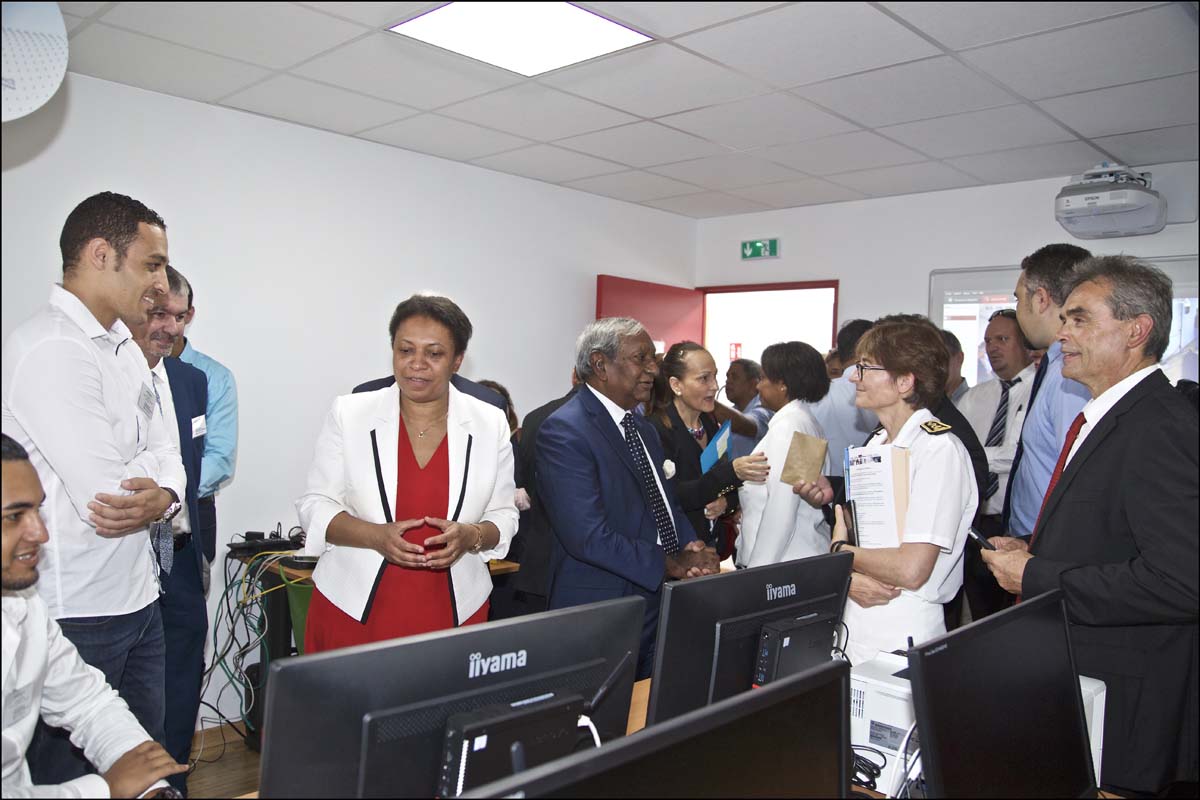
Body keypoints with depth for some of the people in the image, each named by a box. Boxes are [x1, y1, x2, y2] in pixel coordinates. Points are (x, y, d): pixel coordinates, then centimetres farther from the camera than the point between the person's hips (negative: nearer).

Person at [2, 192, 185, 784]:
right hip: (77, 616, -8)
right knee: (71, 774, 10)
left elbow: (166, 456, 9)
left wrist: (164, 496, -14)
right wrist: (153, 466, -3)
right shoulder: (51, 351, -20)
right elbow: (106, 498, -24)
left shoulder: (123, 347, 10)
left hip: (136, 598, 8)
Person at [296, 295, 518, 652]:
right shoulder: (349, 413, -2)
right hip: (354, 609, 0)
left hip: (452, 610, 1)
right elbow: (315, 506, 2)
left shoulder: (490, 423, 0)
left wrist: (471, 536, -15)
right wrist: (377, 536, -16)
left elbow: (503, 517, 6)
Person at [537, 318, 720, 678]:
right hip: (602, 617, -8)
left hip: (661, 604, 8)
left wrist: (692, 549, -5)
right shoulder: (564, 430, -17)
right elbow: (588, 537, -24)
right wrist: (673, 565, -17)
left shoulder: (644, 429, 12)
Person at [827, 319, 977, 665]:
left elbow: (911, 569, -24)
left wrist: (841, 550, -8)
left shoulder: (939, 449, -17)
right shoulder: (876, 443, 9)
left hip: (902, 641, -7)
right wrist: (847, 576, -10)